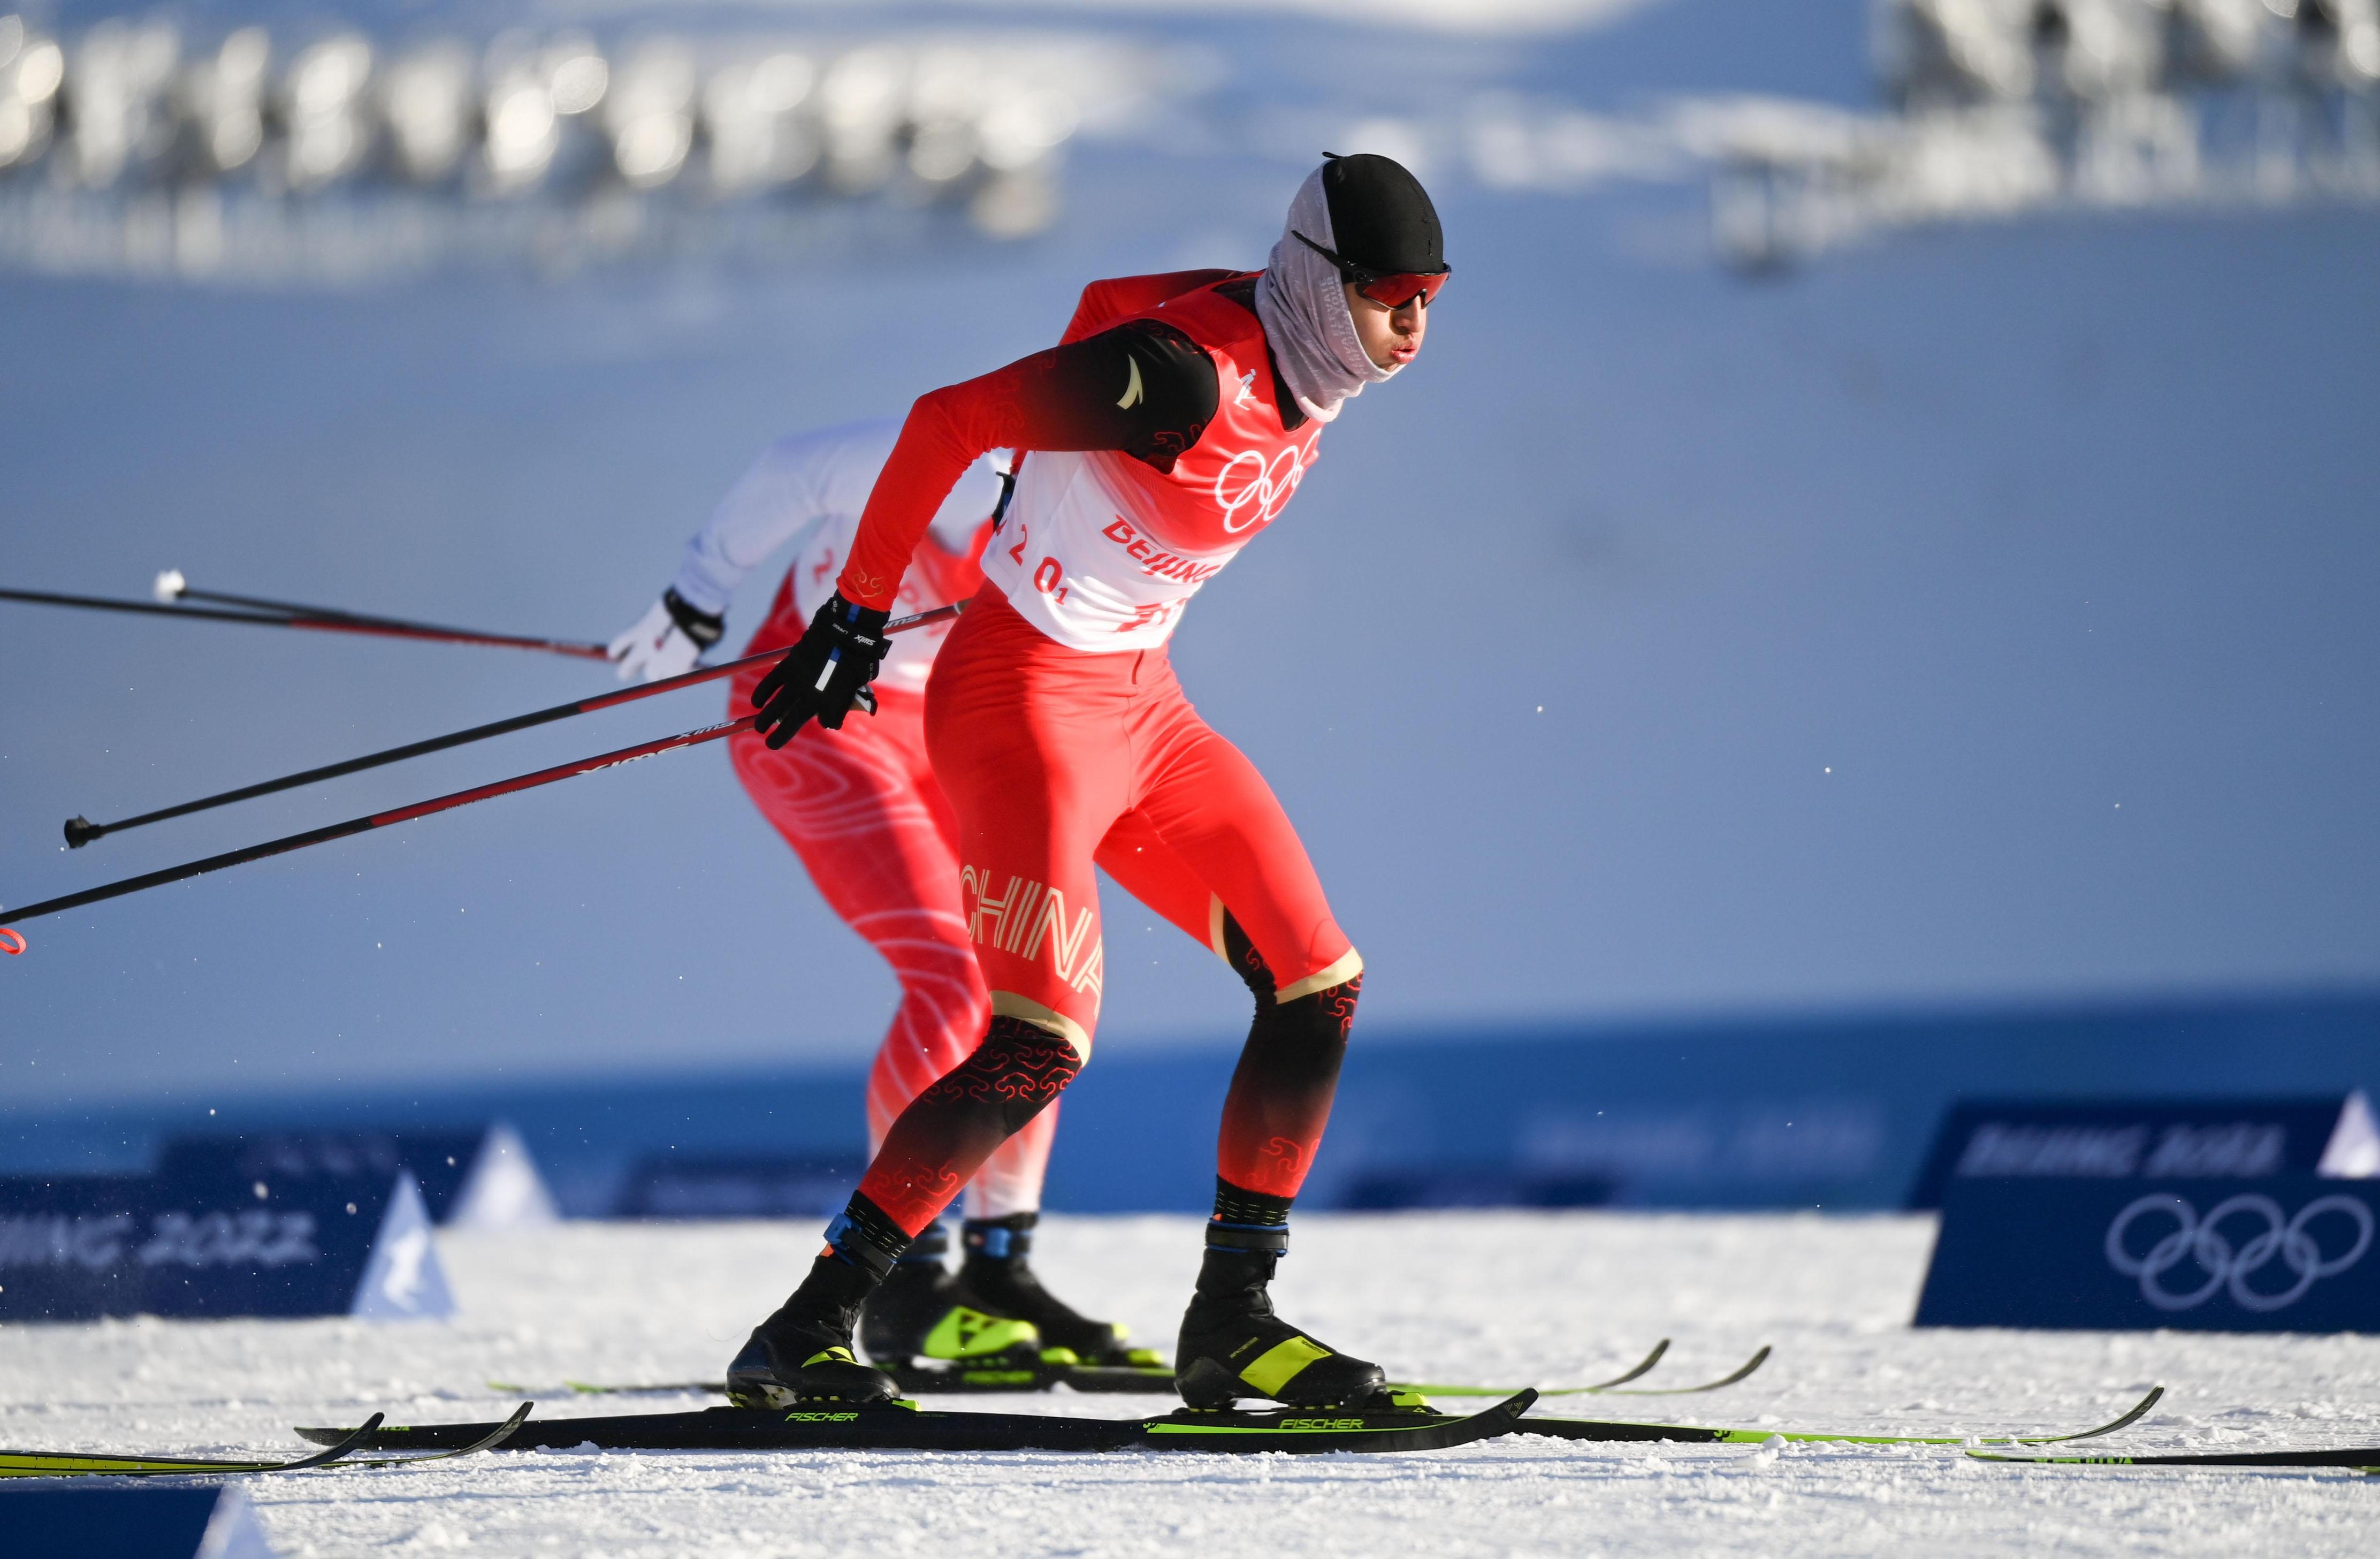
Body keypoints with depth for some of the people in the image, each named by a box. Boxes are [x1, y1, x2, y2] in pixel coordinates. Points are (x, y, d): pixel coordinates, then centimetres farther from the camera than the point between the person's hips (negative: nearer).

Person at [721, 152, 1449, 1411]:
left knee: (1318, 990, 4)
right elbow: (948, 420, -22)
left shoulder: (1314, 361, 2)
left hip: (1139, 698, 9)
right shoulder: (1186, 369, -25)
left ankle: (1230, 1326, 13)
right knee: (1040, 1049, -17)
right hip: (1022, 695, -9)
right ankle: (806, 1331, -10)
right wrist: (857, 619, -16)